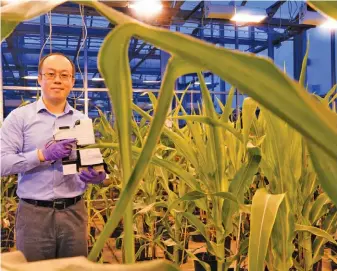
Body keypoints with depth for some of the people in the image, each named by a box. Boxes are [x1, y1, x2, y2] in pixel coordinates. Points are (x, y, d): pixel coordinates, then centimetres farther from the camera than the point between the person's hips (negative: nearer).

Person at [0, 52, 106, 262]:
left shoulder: (82, 120, 8)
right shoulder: (19, 117, -2)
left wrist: (98, 175, -12)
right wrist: (42, 155, -22)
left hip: (74, 212, 3)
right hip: (34, 213, -2)